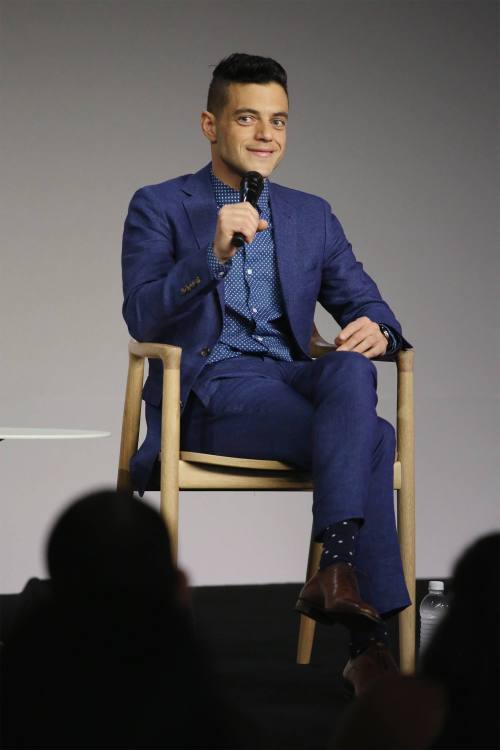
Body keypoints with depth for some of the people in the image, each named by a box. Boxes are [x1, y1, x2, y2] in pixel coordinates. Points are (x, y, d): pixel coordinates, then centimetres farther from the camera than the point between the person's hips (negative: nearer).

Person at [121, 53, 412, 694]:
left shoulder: (312, 216, 20)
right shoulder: (159, 207, 6)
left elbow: (363, 303, 15)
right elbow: (141, 318, -6)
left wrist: (376, 330, -11)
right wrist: (213, 254, -21)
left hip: (292, 383, 4)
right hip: (208, 394, -4)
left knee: (351, 369, -34)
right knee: (372, 438, -30)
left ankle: (336, 569, -43)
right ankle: (368, 637, -32)